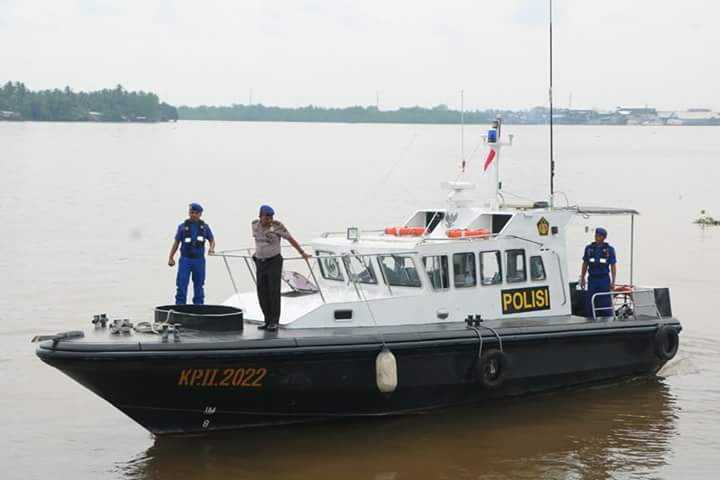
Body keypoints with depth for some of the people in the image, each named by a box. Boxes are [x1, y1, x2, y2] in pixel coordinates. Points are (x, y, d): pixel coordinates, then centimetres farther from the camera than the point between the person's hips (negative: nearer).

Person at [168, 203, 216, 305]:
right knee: (182, 285, -8)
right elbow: (176, 243, 3)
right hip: (185, 260, -1)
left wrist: (211, 248, -11)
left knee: (199, 285, 7)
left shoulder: (205, 227, 6)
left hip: (199, 260, 1)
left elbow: (212, 240, 12)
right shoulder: (183, 226, 2)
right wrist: (171, 258, -8)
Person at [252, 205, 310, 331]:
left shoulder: (277, 226, -12)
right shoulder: (255, 224, 2)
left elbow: (290, 239, -5)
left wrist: (302, 253, -1)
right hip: (260, 262, 5)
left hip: (274, 262, -5)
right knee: (262, 293, 4)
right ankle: (267, 321, 13)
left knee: (274, 292, -7)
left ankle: (274, 322, -3)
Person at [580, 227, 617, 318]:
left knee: (606, 302, -2)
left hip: (604, 279, -2)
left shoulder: (609, 249, 1)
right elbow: (585, 264, 12)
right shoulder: (589, 248, 7)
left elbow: (613, 266, 2)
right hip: (592, 279, 2)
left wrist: (613, 282, -3)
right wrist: (582, 279, 8)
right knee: (591, 302, 3)